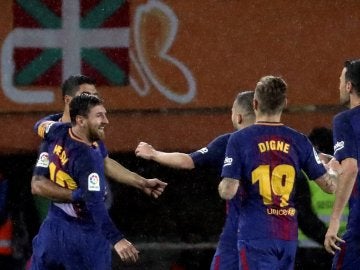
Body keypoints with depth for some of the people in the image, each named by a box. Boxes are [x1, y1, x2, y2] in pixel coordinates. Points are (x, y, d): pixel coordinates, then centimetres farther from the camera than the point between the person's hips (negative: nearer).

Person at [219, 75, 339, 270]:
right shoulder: (299, 141, 3)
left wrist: (223, 185, 11)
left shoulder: (239, 139, -6)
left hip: (256, 237, -4)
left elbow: (228, 192, -12)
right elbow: (330, 186, 6)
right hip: (288, 236, 4)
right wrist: (333, 169, 29)